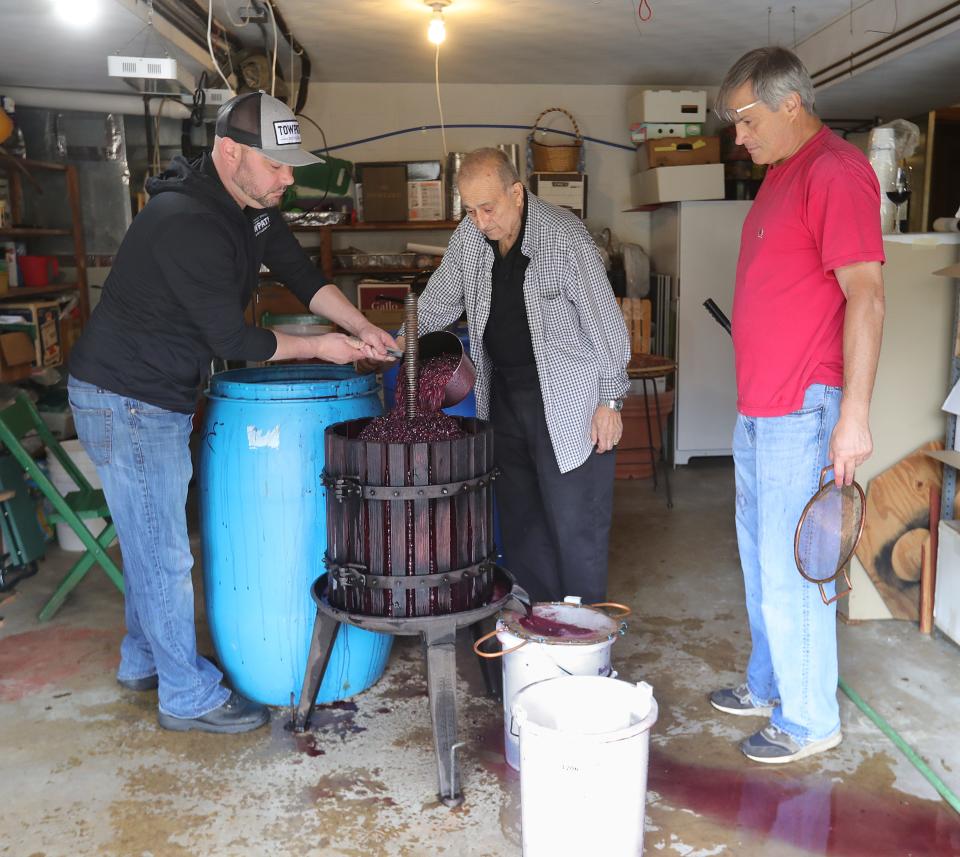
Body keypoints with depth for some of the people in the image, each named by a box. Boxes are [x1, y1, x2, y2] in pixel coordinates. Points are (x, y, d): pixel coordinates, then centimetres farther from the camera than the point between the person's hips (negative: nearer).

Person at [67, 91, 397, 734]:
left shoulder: (252, 204, 1)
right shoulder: (187, 224, -28)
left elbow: (301, 273, 7)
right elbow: (232, 339, -24)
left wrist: (362, 329, -6)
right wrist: (319, 348, -13)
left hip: (166, 396, 10)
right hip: (125, 401, -10)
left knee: (151, 538, 20)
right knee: (163, 552, 0)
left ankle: (143, 661, 38)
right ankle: (188, 695, 15)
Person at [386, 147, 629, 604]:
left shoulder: (565, 236, -17)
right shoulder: (469, 236, 1)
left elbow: (605, 322, -13)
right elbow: (437, 304, 14)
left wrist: (610, 399, -12)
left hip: (566, 400, -6)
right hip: (502, 393, 6)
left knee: (575, 519, -1)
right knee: (519, 515, 12)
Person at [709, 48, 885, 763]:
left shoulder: (836, 173, -14)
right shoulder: (782, 172, 16)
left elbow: (865, 295, -20)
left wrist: (855, 415, -24)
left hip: (802, 410, -10)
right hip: (759, 408, 10)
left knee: (790, 568, -1)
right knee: (760, 554, 19)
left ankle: (809, 719, 16)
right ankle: (769, 684, 35)